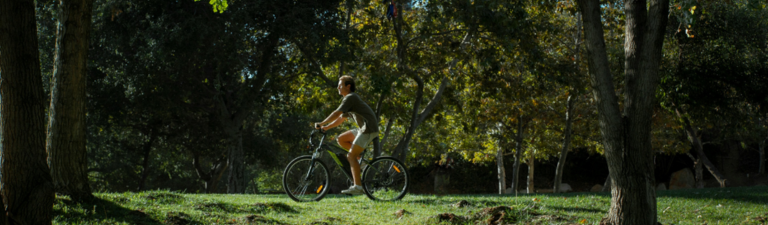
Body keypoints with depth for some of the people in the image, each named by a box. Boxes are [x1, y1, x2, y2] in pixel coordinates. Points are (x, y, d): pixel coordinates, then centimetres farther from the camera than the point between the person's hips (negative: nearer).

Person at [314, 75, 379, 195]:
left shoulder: (350, 98, -11)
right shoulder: (348, 99, 21)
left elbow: (336, 114, -18)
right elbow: (341, 118, 24)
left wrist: (321, 124, -14)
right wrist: (326, 127, 15)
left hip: (369, 129, -10)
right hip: (363, 129, 10)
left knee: (351, 156, -13)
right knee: (341, 139, 11)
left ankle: (358, 187, -19)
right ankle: (360, 157, 11)